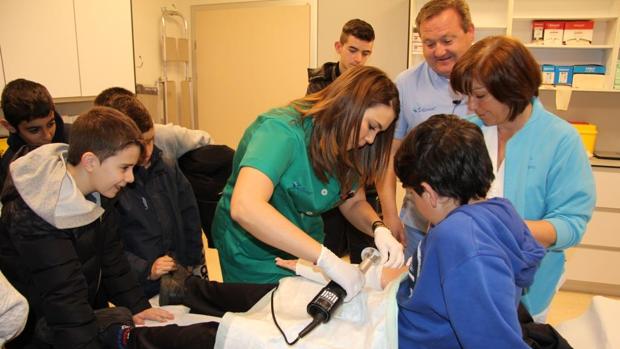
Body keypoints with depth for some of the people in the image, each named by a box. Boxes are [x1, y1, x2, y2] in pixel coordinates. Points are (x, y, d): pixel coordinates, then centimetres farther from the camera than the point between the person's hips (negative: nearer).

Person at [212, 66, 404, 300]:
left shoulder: (346, 145, -9)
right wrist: (327, 259, -45)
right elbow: (244, 207, -44)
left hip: (306, 249, 6)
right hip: (255, 253, -6)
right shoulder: (283, 131, -30)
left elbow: (354, 203, -1)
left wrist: (378, 230, -23)